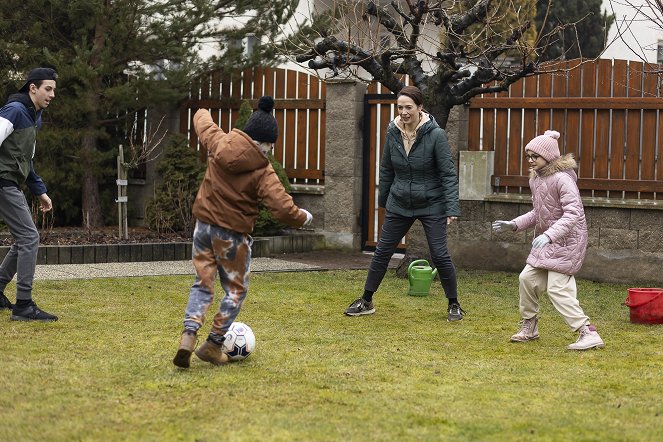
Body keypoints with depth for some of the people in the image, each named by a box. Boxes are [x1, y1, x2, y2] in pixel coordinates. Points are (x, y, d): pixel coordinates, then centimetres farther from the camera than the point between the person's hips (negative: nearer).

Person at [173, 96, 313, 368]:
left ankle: (188, 336, -3)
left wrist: (202, 113, 42)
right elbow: (283, 208, -22)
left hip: (204, 225, 5)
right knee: (236, 290, 14)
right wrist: (303, 218, -1)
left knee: (203, 285, 15)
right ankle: (213, 345, 15)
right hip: (233, 235, -5)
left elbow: (202, 122, 19)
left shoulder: (219, 143, -4)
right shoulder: (263, 171, -17)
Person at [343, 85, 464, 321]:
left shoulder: (435, 134, -15)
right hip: (399, 205, 4)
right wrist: (383, 200, 18)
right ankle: (366, 301, 19)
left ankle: (454, 305, 12)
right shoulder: (393, 132, -2)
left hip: (431, 205, -4)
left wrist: (452, 208, -21)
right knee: (382, 252, 7)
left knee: (440, 255, -5)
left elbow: (448, 173, -15)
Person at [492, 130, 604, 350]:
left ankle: (588, 333, -13)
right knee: (528, 278, 10)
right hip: (547, 242, 9)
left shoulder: (562, 179, -21)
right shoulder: (536, 179, 7)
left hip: (567, 241, -9)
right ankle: (529, 327, 28)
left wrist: (549, 235, -37)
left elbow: (573, 213, -28)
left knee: (557, 288, -15)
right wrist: (514, 225, 10)